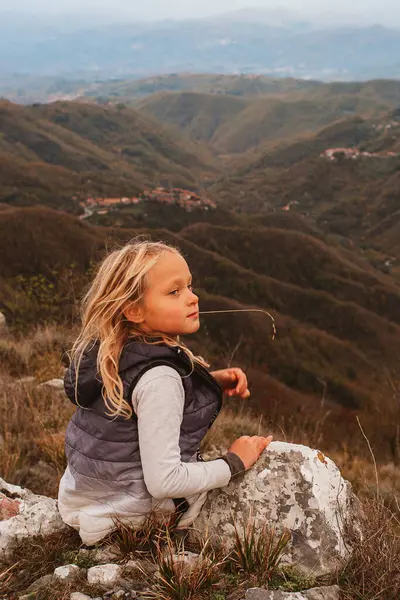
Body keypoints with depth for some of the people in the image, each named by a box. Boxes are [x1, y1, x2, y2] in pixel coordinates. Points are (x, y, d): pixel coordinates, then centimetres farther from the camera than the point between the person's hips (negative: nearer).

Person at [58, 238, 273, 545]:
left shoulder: (113, 351, -6)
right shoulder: (158, 378, -30)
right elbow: (163, 481, -29)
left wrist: (211, 382, -3)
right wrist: (234, 462, -16)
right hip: (129, 515, -8)